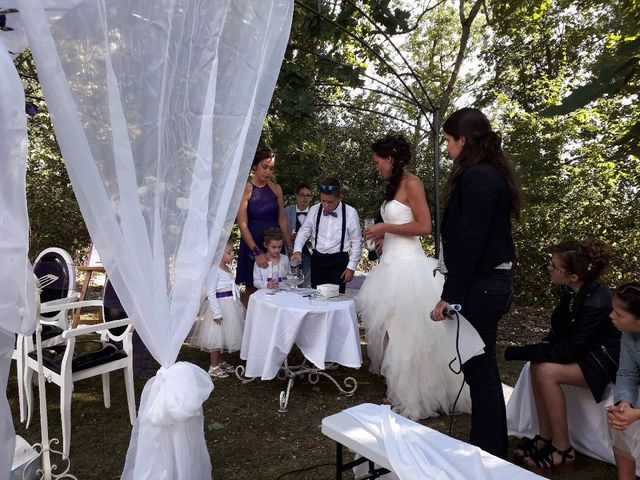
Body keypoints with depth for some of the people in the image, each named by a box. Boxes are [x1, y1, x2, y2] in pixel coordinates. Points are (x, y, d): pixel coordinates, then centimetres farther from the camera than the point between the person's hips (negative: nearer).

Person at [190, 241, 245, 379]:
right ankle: (213, 367, 13)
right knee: (217, 336, 1)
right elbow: (211, 292, -21)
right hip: (219, 306, -9)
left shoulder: (227, 268, 9)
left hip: (229, 306, 9)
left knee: (224, 335, 20)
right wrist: (217, 312, -22)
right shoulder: (214, 269, -19)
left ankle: (221, 361, 35)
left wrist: (239, 305, 16)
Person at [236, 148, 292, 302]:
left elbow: (282, 220, 10)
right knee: (252, 289, 2)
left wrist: (289, 247, 7)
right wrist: (256, 251, -18)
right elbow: (242, 224, -12)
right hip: (252, 244, -4)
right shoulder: (245, 189, -6)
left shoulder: (276, 189, 7)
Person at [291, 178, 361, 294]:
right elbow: (304, 232, 9)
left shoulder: (350, 213, -7)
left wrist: (351, 267, -4)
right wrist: (297, 251, -8)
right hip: (317, 259, 3)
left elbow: (356, 242, -2)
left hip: (339, 261, -3)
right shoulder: (314, 210, 1)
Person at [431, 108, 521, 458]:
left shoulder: (476, 178, -17)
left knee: (479, 369, 2)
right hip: (493, 281, 10)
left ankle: (488, 451, 18)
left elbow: (468, 242, -22)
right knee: (483, 367, 18)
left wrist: (449, 294, -18)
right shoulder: (493, 173, 13)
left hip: (480, 285, -10)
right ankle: (490, 444, 33)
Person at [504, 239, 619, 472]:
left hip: (607, 361, -8)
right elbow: (560, 326, 9)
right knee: (538, 364, -15)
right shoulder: (573, 291, -7)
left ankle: (563, 451, -9)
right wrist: (545, 346, -10)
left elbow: (569, 351, -28)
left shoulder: (597, 304, -31)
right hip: (585, 350, 8)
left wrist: (517, 352, -26)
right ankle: (545, 438, -3)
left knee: (547, 372, -25)